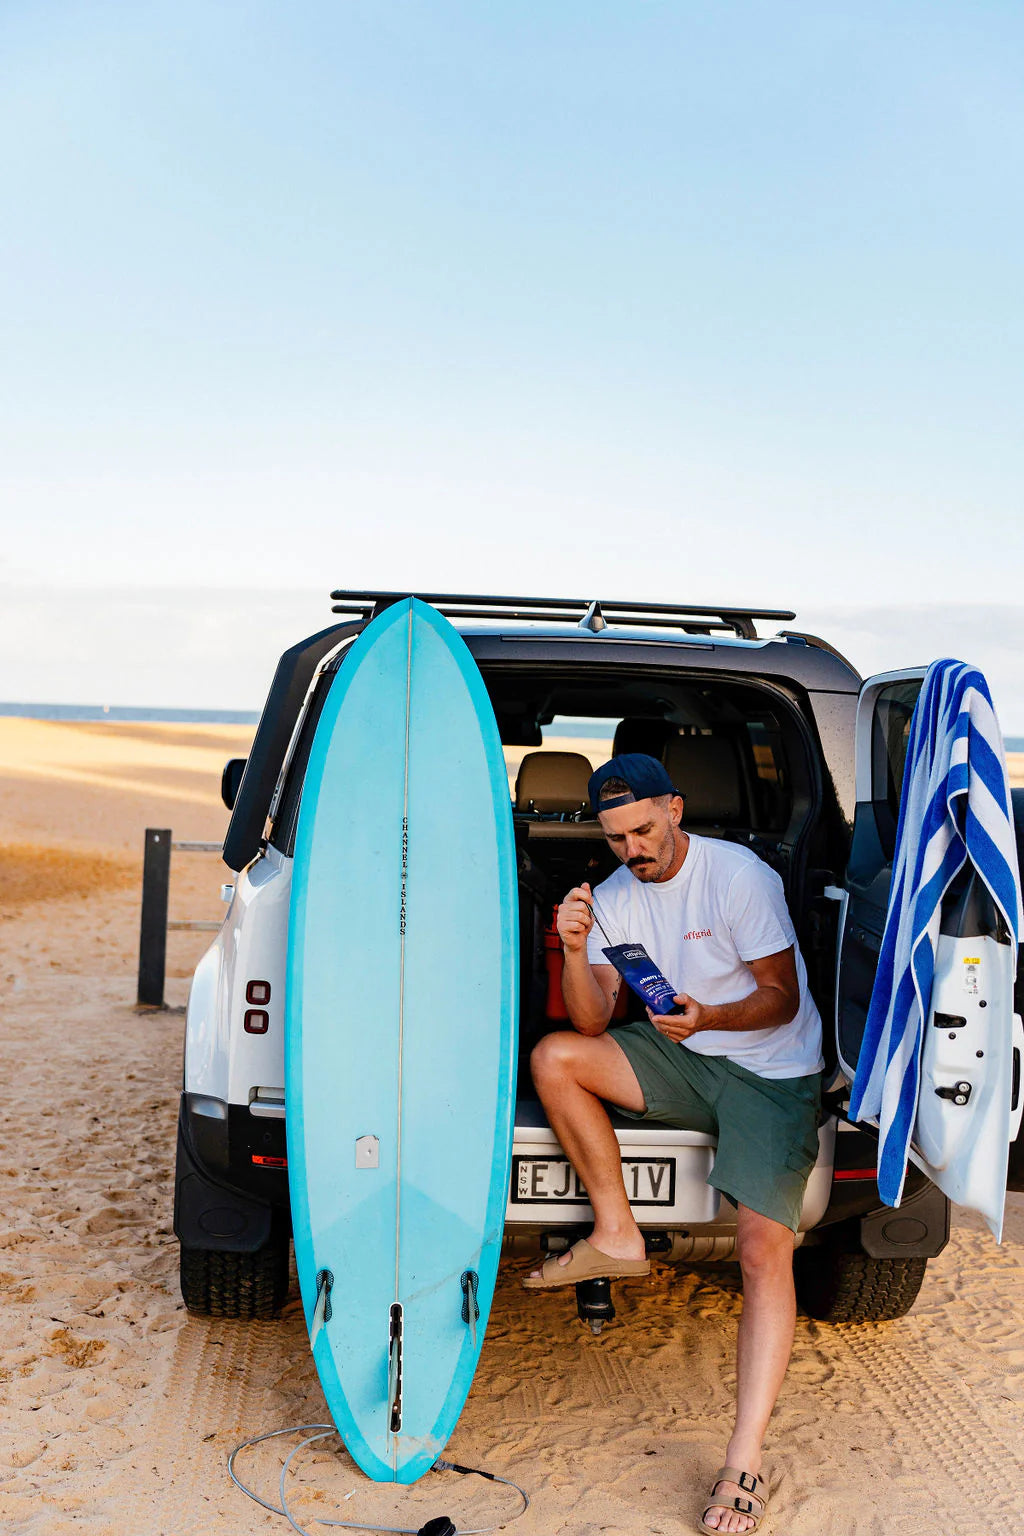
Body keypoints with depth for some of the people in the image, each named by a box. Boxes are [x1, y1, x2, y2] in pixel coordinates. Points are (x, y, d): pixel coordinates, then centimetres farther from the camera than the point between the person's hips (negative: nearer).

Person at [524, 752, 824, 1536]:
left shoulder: (740, 876, -16)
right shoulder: (615, 897, 1)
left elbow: (784, 998, -14)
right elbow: (592, 1021, -4)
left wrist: (708, 1017, -33)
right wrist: (575, 950, -23)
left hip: (772, 1074, -5)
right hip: (684, 1060, 6)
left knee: (764, 1247, -21)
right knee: (553, 1057, -14)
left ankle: (745, 1466, -19)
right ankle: (618, 1236, -4)